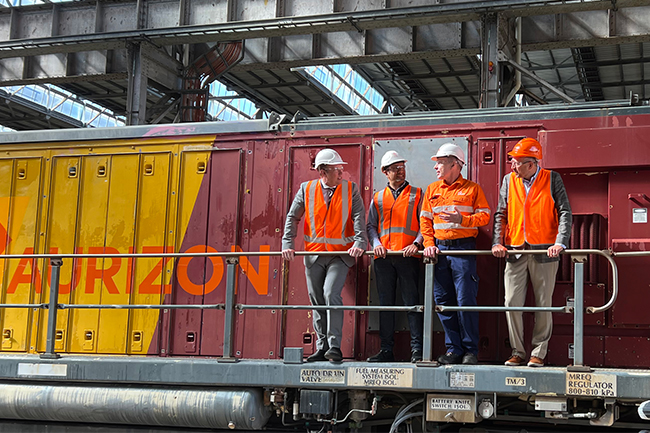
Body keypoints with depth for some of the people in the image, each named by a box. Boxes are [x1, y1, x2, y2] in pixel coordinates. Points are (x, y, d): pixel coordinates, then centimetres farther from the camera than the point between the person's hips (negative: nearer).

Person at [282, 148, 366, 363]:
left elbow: (359, 217, -5)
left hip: (340, 255, -3)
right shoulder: (307, 189, 4)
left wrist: (359, 243, -19)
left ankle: (334, 347, -15)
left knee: (331, 295, -18)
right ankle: (322, 348, 16)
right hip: (314, 255, 3)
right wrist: (287, 244, -3)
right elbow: (293, 217, 7)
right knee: (317, 301, 7)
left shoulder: (350, 189, 1)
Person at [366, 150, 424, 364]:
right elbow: (371, 225, 14)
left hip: (408, 256, -3)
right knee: (386, 303, 5)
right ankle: (386, 350, 9)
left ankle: (417, 350, -4)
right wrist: (376, 243, -4)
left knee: (412, 302, -6)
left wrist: (416, 244, -12)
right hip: (383, 257, 3)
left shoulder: (416, 194, 9)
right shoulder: (378, 198, 17)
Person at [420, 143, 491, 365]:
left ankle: (470, 350, 1)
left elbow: (484, 216, -1)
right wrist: (429, 243, 2)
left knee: (465, 299, -8)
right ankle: (453, 349, 11)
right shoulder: (432, 190, 16)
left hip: (464, 248, -5)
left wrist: (461, 219, -16)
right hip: (439, 248, 5)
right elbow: (425, 220, 15)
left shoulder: (473, 189, 4)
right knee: (443, 300, 3)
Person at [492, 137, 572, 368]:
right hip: (515, 252, 3)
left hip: (544, 252, -2)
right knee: (512, 303, -1)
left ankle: (538, 353, 13)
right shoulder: (509, 180, 8)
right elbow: (501, 214, 9)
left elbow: (565, 212, -4)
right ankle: (518, 352, 11)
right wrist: (497, 243, -4)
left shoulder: (552, 179, -1)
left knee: (543, 305, 2)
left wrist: (560, 243, -17)